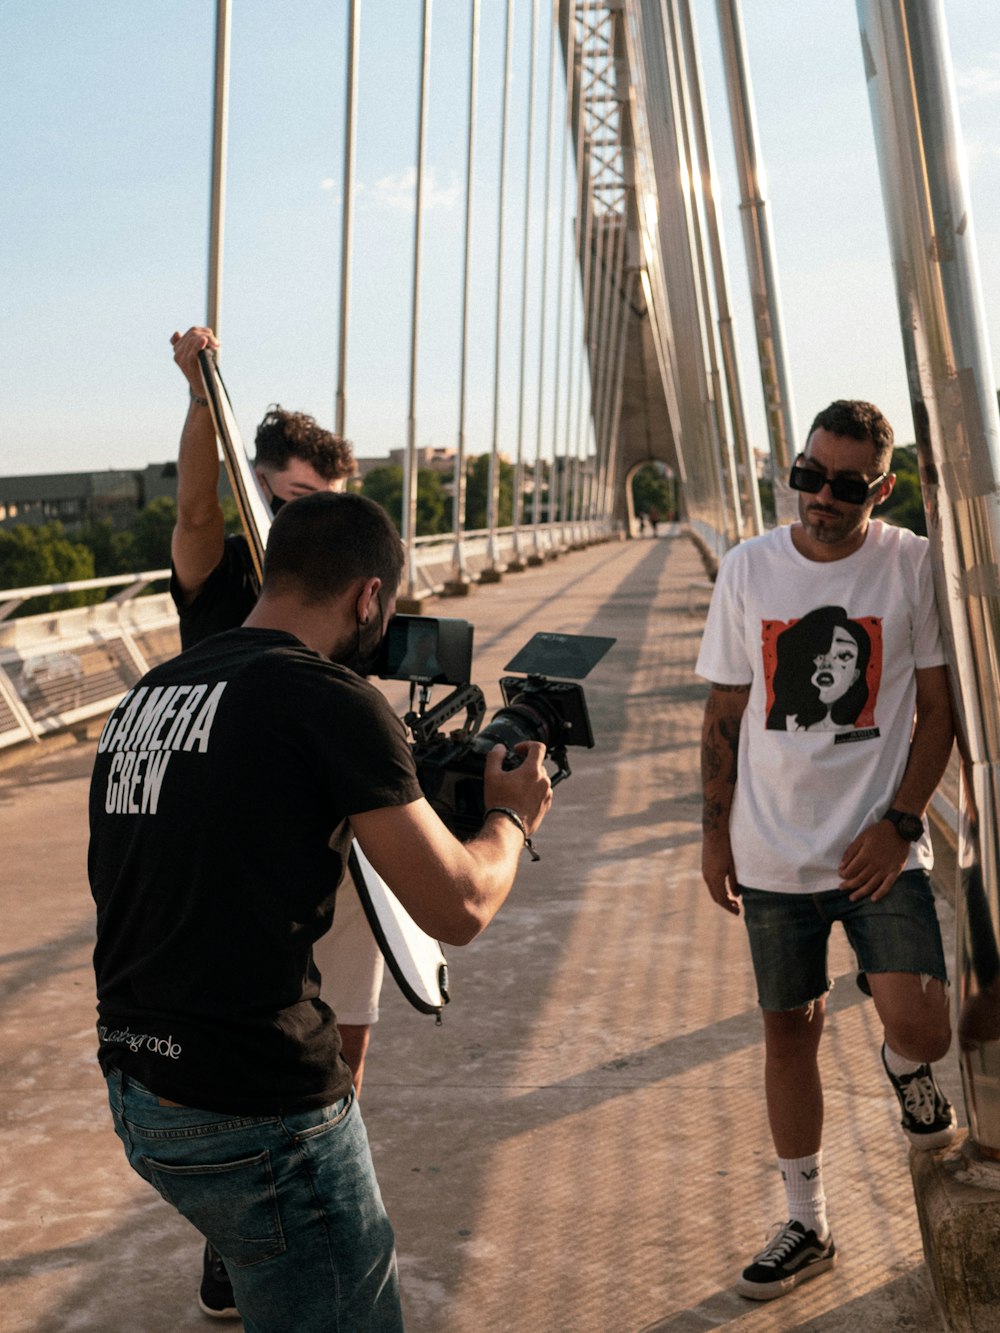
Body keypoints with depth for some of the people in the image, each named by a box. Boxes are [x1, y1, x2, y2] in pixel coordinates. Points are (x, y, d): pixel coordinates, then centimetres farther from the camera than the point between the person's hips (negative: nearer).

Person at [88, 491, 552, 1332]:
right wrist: (512, 816, 5)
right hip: (255, 1118, -8)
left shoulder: (146, 696, 7)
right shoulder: (331, 698, -16)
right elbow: (458, 909, -15)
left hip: (136, 1092, 8)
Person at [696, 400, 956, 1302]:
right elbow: (725, 712, 7)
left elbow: (938, 707, -1)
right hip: (774, 853, 2)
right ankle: (807, 1227, 29)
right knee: (789, 1031, 11)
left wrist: (898, 820, -12)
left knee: (919, 1027, -15)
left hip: (880, 847, -2)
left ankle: (907, 1074, 26)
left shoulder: (915, 566, -4)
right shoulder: (748, 569, 1)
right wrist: (715, 830, 4)